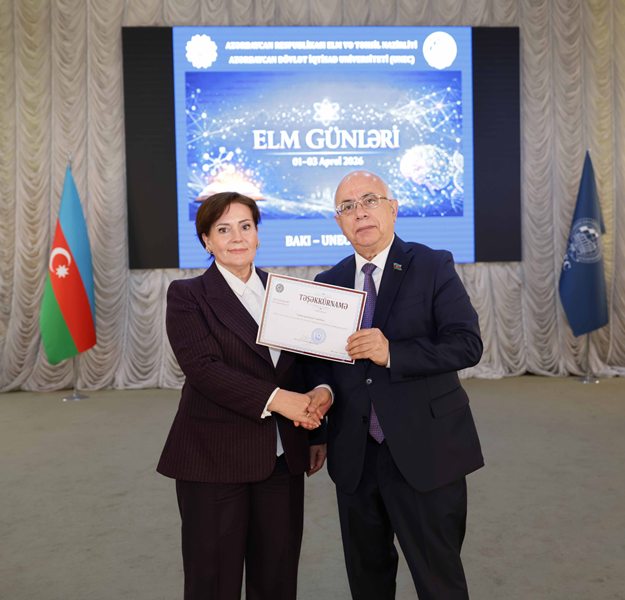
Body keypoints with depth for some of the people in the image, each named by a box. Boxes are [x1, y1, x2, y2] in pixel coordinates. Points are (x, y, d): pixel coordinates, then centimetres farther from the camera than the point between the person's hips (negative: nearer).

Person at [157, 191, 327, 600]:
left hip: (283, 457, 4)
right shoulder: (187, 295, -3)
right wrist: (275, 399, -22)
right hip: (216, 458, -4)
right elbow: (203, 367, -15)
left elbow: (305, 366, 13)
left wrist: (317, 432, 6)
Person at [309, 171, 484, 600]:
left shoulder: (433, 267, -4)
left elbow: (467, 344, -14)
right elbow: (321, 363, 12)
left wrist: (392, 353, -25)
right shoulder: (327, 283, 8)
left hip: (424, 453, -4)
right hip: (354, 457, 4)